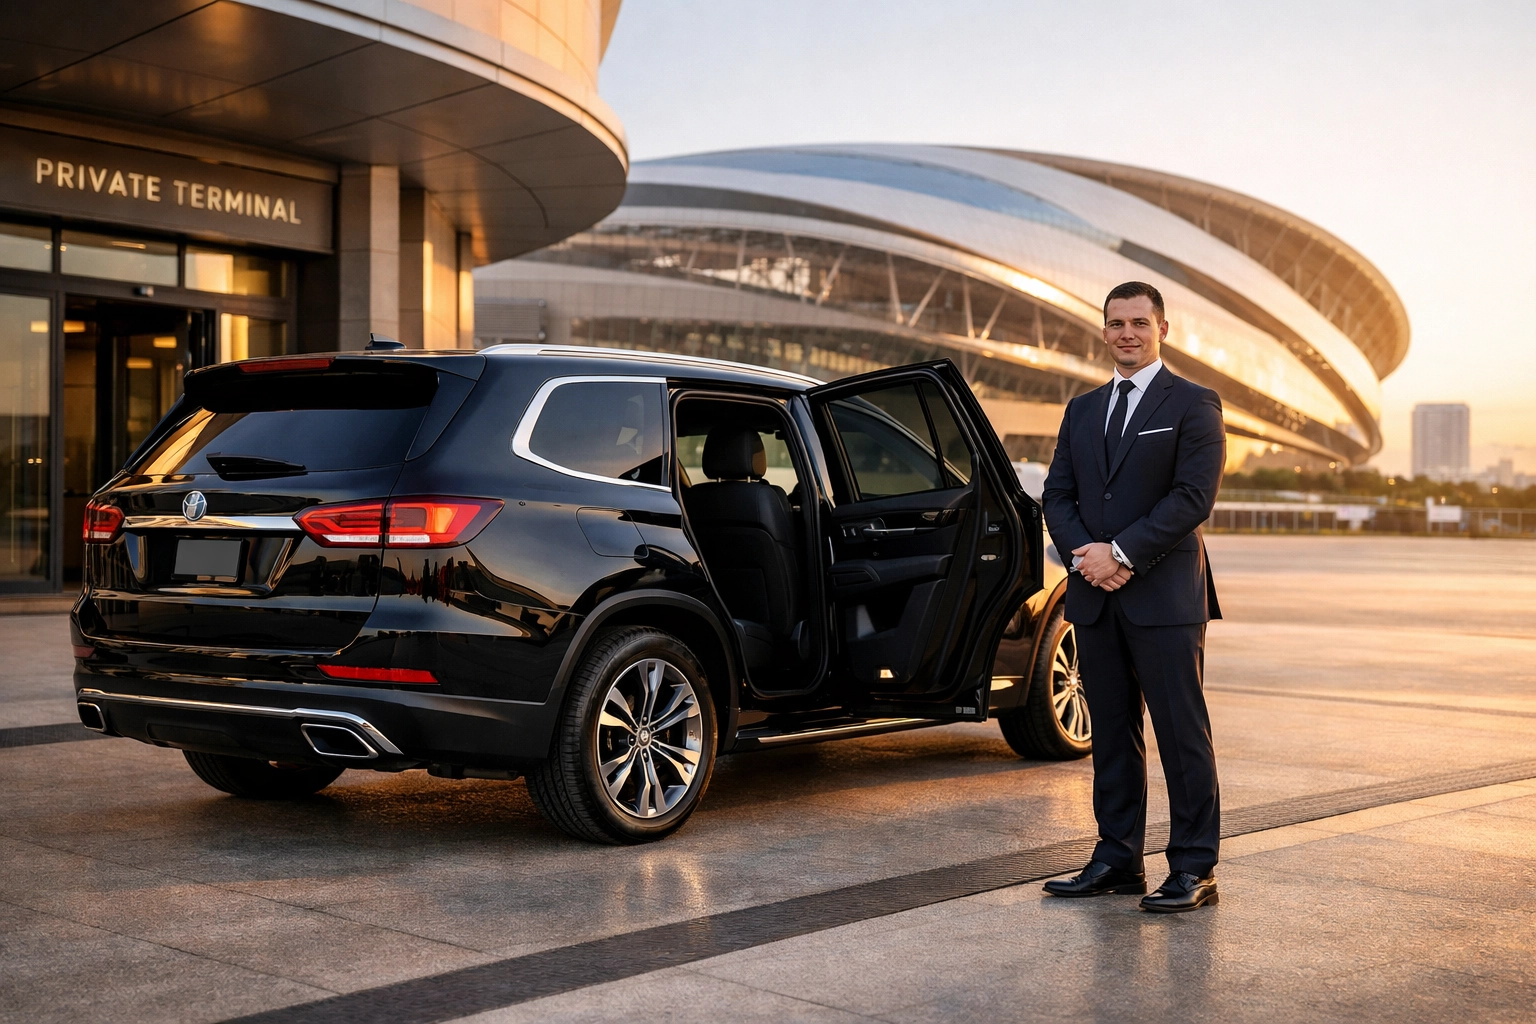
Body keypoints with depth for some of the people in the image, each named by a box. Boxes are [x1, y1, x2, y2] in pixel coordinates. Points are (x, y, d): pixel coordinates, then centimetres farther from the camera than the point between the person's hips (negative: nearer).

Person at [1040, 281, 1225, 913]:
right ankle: (1117, 861, 18)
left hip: (1164, 598, -5)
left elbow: (1194, 497, -11)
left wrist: (1122, 553, -15)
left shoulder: (1193, 405, -1)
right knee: (1112, 735, 10)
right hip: (1095, 599, 6)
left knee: (1182, 735, -2)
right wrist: (1085, 553, -7)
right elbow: (1057, 496, 11)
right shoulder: (1082, 411, 16)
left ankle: (1194, 870, 4)